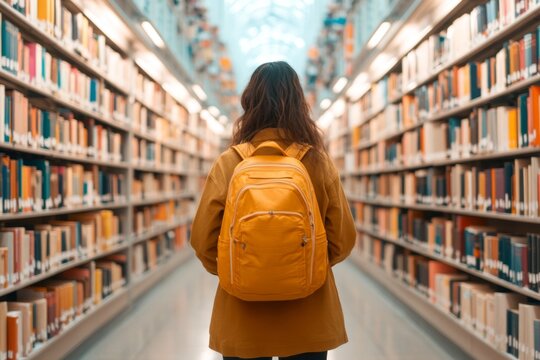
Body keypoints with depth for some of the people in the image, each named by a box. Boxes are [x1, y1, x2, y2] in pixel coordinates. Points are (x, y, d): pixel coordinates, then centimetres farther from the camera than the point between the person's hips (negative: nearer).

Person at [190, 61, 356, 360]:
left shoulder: (228, 164, -11)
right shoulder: (320, 162, -9)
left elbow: (204, 241, -7)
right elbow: (342, 240, -4)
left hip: (243, 317, 0)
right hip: (309, 319, 1)